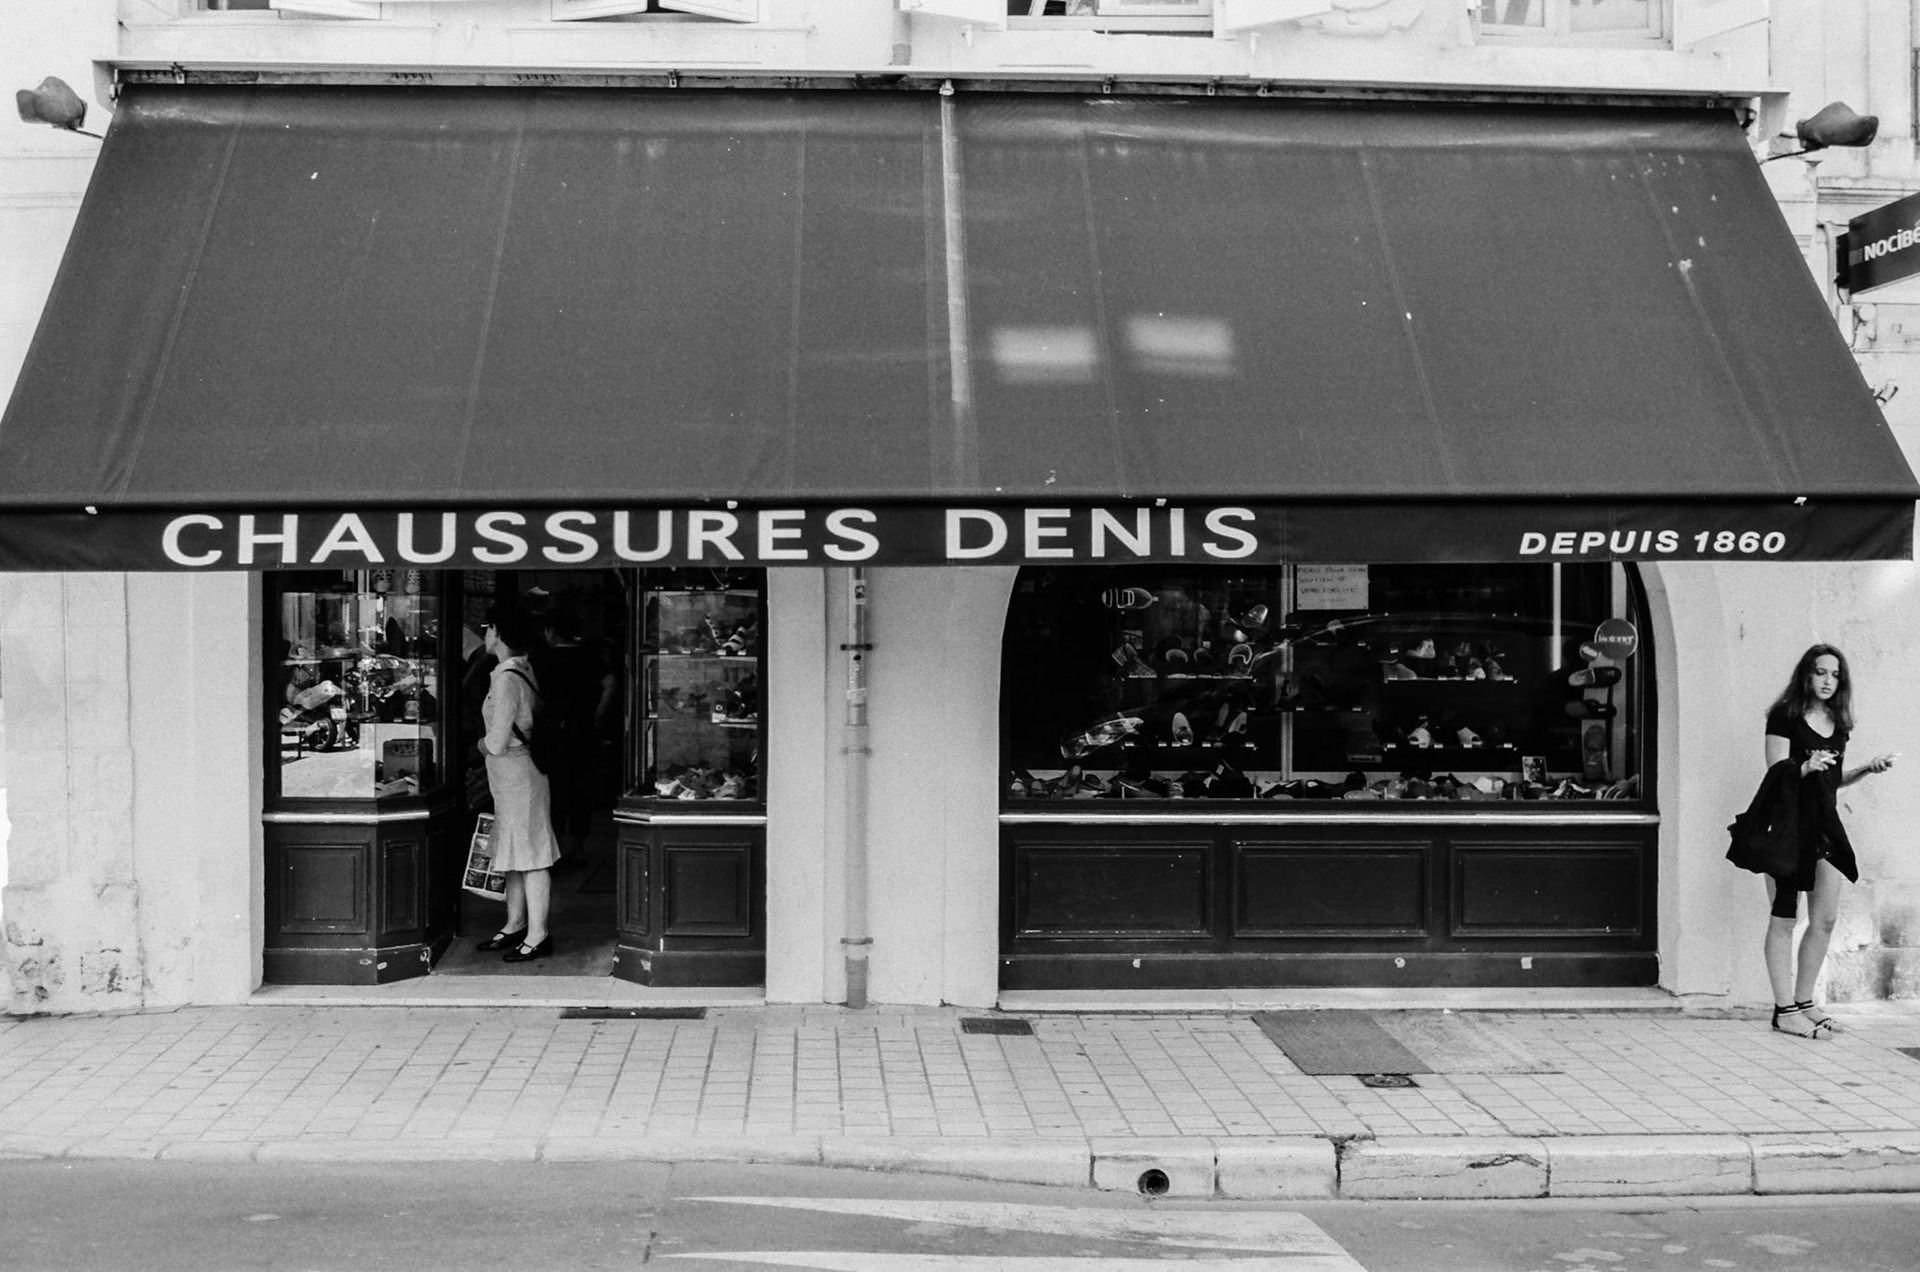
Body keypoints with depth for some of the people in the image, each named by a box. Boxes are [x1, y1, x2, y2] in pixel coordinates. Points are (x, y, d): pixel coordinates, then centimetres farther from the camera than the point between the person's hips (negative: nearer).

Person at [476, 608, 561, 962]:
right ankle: (516, 926, 26)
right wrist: (491, 742, 14)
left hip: (516, 772, -9)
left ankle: (538, 935, 3)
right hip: (512, 773, 9)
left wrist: (483, 744, -1)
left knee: (530, 855, -3)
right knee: (514, 854, 16)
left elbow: (497, 743, -21)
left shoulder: (506, 679, -20)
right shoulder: (524, 669, 7)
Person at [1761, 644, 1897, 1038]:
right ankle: (1784, 1010, 2)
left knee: (1825, 920, 7)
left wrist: (1866, 769, 5)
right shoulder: (1785, 717, -7)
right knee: (1784, 919, -2)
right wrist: (1806, 768, -29)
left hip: (1825, 823, 7)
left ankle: (1803, 1003, 18)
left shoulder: (1838, 722, 13)